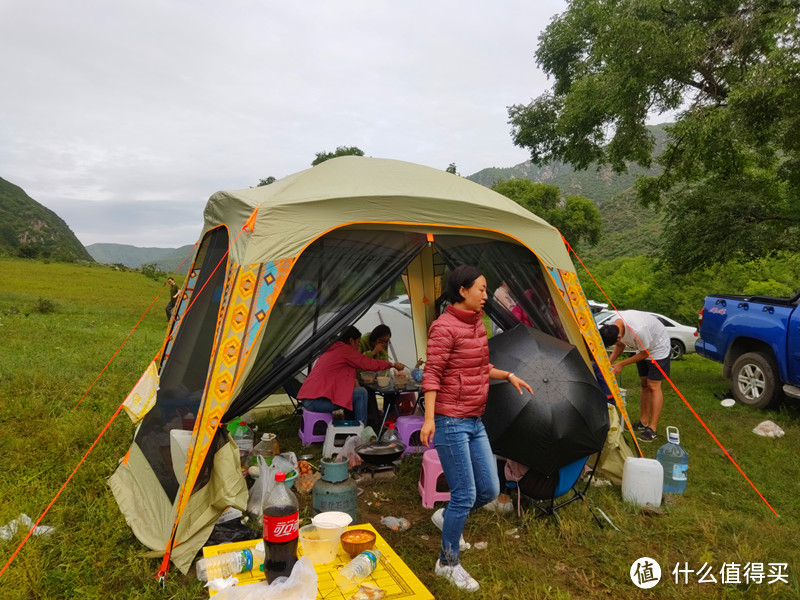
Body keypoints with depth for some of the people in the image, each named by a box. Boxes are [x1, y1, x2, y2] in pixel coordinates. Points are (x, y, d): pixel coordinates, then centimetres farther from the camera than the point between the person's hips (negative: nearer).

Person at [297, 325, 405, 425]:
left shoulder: (330, 350, 21)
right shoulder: (345, 349, -6)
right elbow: (370, 364, -2)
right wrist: (393, 364, 11)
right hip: (317, 402, -10)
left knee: (352, 390, 20)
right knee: (361, 393, -4)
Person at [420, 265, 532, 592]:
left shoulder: (477, 323, 9)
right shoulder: (444, 327, -16)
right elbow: (432, 374, -19)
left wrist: (508, 375, 15)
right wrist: (429, 417, -24)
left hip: (475, 421, 9)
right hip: (451, 422, -8)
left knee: (489, 490, 12)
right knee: (465, 495, -2)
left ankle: (446, 518, 39)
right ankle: (448, 564, 20)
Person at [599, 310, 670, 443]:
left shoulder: (638, 330, -42)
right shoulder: (614, 326, -19)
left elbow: (644, 353, -25)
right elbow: (620, 345, 1)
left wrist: (622, 364, -20)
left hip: (658, 348, -8)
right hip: (643, 349, 8)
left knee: (653, 386, -9)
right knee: (644, 384, 10)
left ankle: (652, 429, -5)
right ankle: (643, 422, 19)